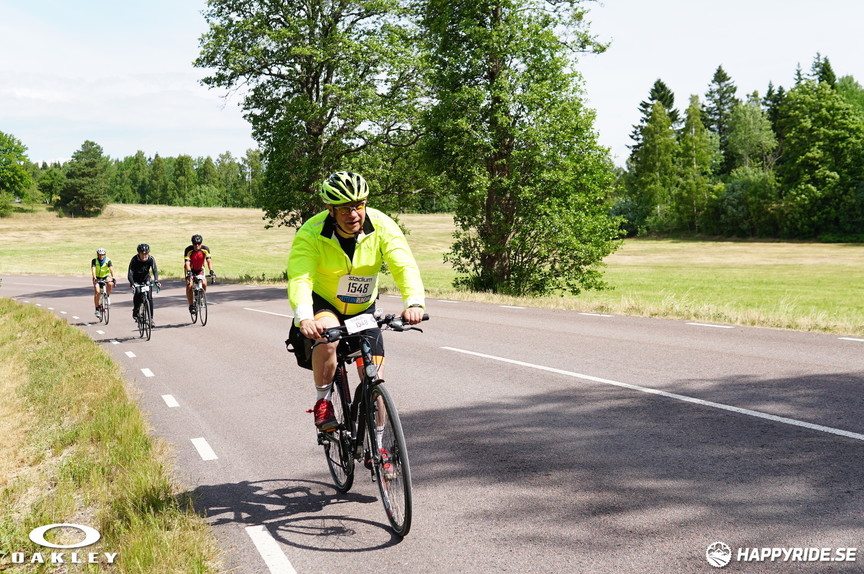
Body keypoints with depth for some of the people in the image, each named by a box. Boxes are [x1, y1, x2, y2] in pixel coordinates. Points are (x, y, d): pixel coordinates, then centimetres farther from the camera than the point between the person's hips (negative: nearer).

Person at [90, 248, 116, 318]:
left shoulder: (108, 261, -16)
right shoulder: (94, 261, -16)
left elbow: (111, 269, -30)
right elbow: (93, 269, -29)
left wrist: (113, 277, -46)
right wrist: (94, 278, -47)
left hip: (105, 277, 0)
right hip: (97, 278, 0)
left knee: (110, 284, -33)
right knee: (97, 291, -21)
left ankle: (108, 296, -5)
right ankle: (97, 309, -10)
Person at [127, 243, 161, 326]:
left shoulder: (151, 259, -21)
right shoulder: (134, 260, -26)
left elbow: (155, 270, -28)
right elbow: (130, 273, -31)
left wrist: (156, 281, -47)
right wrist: (132, 283, -49)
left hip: (146, 279, 2)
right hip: (136, 280, -2)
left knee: (149, 297, -12)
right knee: (138, 293, -28)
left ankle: (151, 318, -6)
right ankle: (135, 312, -6)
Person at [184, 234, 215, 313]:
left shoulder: (205, 249, -20)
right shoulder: (188, 250, -26)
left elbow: (209, 261, -26)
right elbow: (187, 263, -34)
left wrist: (211, 271, -42)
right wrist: (189, 272, -50)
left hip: (200, 269, 2)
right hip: (190, 270, -2)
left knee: (204, 283, -22)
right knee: (189, 286, -22)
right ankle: (191, 305, -10)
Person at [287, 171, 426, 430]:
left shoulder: (382, 226, -20)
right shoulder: (311, 233, -25)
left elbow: (404, 265, -30)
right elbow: (299, 278, -36)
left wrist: (414, 302, -49)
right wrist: (304, 318, -54)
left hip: (363, 310, 3)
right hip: (322, 304, -2)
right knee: (328, 338, -36)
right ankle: (322, 402, -9)